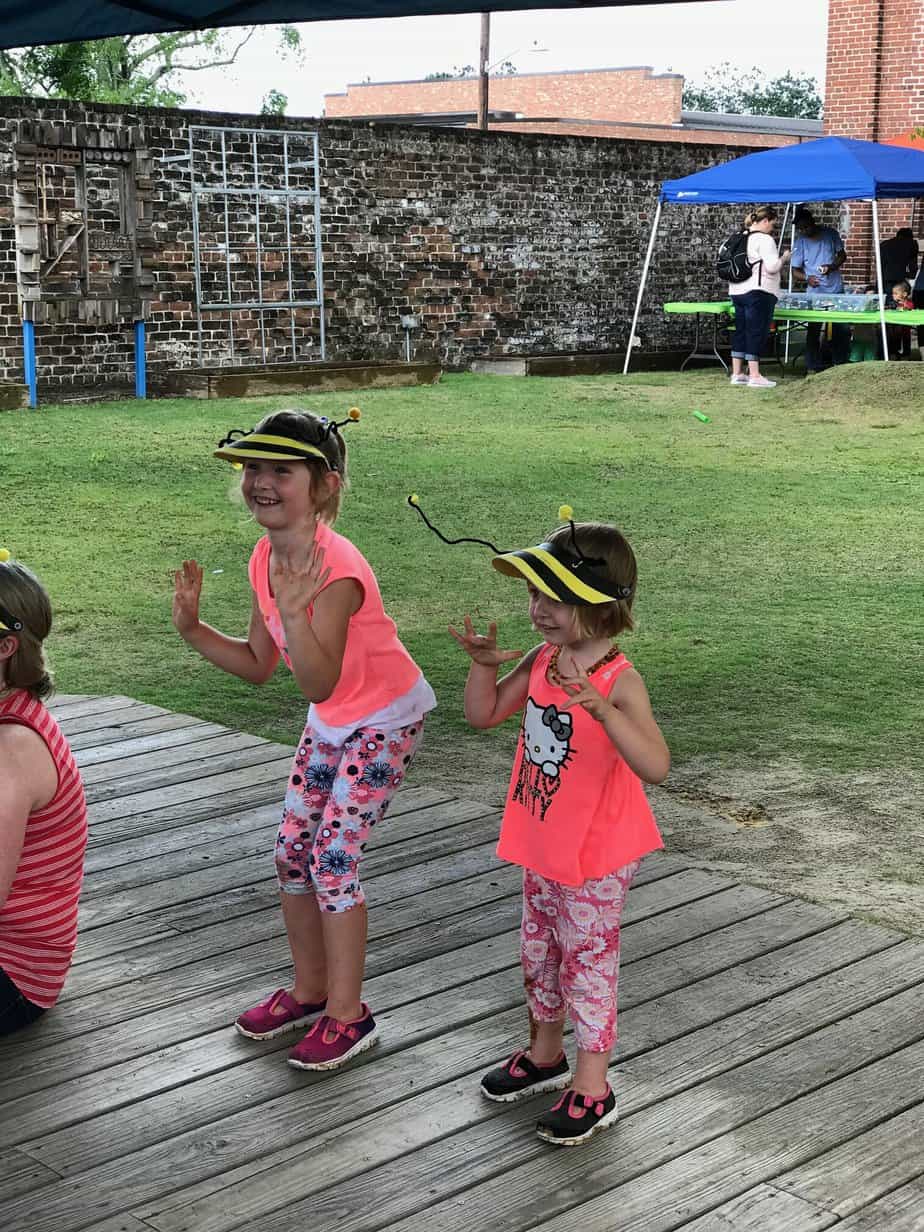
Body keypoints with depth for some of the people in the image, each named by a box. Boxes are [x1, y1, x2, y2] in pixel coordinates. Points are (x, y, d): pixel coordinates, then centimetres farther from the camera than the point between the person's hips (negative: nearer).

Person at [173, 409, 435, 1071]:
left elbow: (319, 683, -37)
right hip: (331, 720, 8)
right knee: (293, 852, 10)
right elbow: (259, 666, 3)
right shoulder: (267, 558, -6)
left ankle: (347, 1015, 7)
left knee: (333, 856, -9)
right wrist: (193, 628, -7)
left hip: (386, 719, -8)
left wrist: (294, 615, -50)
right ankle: (311, 990, 28)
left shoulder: (336, 569, -31)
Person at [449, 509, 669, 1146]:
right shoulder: (542, 660, -3)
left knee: (588, 959, 5)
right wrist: (485, 663, -11)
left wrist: (603, 710, -50)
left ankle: (592, 1089, 20)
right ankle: (545, 1053, 43)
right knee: (540, 951, 22)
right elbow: (484, 714, 7)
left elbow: (656, 766, -37)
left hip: (597, 855, -7)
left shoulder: (620, 681, -25)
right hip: (542, 846, 7)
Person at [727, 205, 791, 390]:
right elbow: (772, 267, -18)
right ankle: (754, 376, -7)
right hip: (758, 292, -8)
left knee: (740, 331, 11)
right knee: (757, 333, -5)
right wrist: (784, 258, 1)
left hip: (737, 291, 8)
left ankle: (737, 373, 13)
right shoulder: (765, 240, -12)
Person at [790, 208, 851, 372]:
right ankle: (813, 366, 7)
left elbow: (842, 255, 7)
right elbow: (795, 269, 0)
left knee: (842, 329, 5)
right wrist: (807, 278, -21)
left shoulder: (830, 234, -1)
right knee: (813, 329, 1)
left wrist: (832, 266, -14)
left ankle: (841, 363, 17)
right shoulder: (800, 241, -3)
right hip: (815, 292, -1)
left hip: (836, 289, 1)